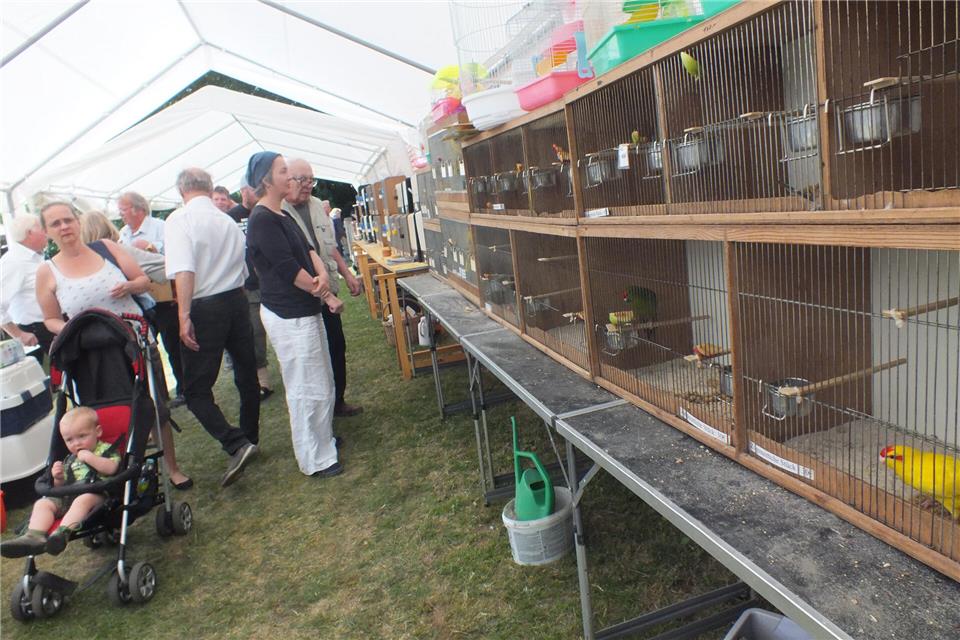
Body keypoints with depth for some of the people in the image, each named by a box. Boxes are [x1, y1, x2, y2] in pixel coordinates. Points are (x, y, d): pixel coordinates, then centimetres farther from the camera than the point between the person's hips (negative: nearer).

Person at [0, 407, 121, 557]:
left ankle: (62, 533, -55)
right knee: (42, 503, -13)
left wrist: (89, 457, -11)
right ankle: (34, 537, -34)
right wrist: (58, 478, 5)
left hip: (96, 495, -7)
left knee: (83, 500, -37)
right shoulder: (69, 460, 29)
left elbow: (111, 468, -12)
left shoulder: (106, 449, 10)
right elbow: (62, 486, 27)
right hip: (68, 496, 7)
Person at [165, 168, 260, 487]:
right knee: (247, 376, 16)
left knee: (196, 388, 1)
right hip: (237, 301, 6)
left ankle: (236, 445, -10)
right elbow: (244, 269, 11)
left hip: (205, 308, -6)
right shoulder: (228, 221, 10)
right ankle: (249, 439, 30)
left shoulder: (179, 219, -9)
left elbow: (184, 271, -21)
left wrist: (184, 316, -23)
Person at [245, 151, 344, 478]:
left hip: (305, 310, 10)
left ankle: (322, 438, 37)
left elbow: (307, 249, 7)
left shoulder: (282, 215, 13)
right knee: (306, 387, -1)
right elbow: (288, 268, -20)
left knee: (321, 380, 20)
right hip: (288, 316, -10)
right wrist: (326, 295, -12)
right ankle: (315, 460, 12)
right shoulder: (262, 221, -16)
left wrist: (322, 274, -14)